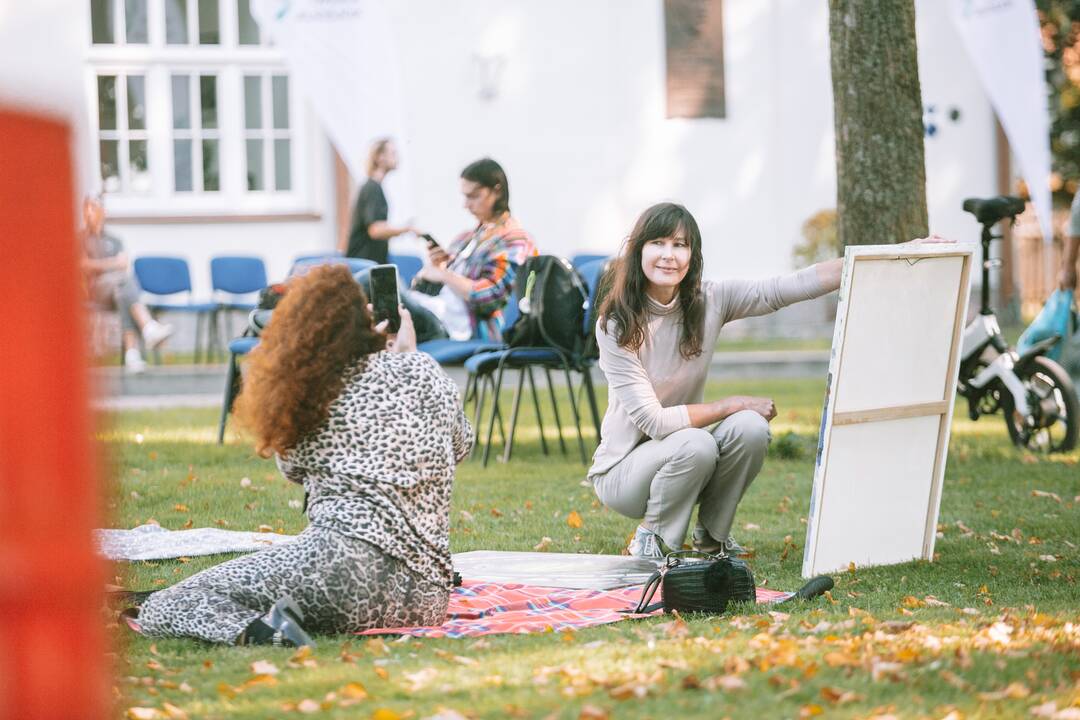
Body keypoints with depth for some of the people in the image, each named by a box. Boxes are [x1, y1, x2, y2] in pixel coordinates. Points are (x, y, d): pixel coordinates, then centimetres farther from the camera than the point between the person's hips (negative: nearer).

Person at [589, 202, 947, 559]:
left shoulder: (708, 300, -7)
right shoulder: (615, 326, -20)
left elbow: (788, 287, -14)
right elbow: (654, 421, -23)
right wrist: (735, 404, -18)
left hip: (685, 455, 5)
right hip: (624, 469, -5)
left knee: (750, 428, -24)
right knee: (696, 445, -34)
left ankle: (712, 533, -1)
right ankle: (651, 539, -9)